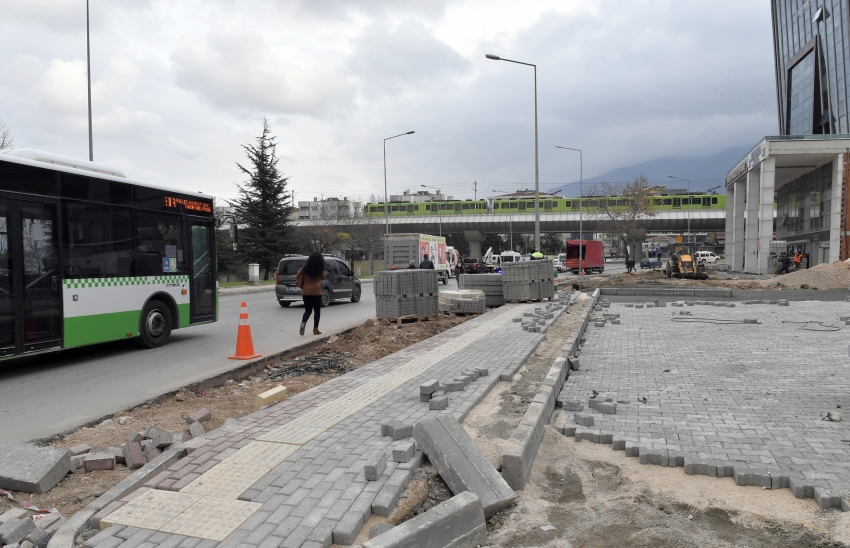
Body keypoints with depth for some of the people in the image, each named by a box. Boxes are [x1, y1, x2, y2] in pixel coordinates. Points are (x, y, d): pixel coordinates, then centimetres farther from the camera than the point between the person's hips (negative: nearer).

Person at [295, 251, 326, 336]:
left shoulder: (305, 268, 2)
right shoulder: (319, 270, -7)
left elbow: (297, 276, 3)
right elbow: (323, 277, 7)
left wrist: (302, 286, 14)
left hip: (306, 292, 3)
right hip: (316, 292, -3)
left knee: (308, 310, 12)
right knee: (317, 310, 9)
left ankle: (303, 323, -15)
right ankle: (315, 329, 10)